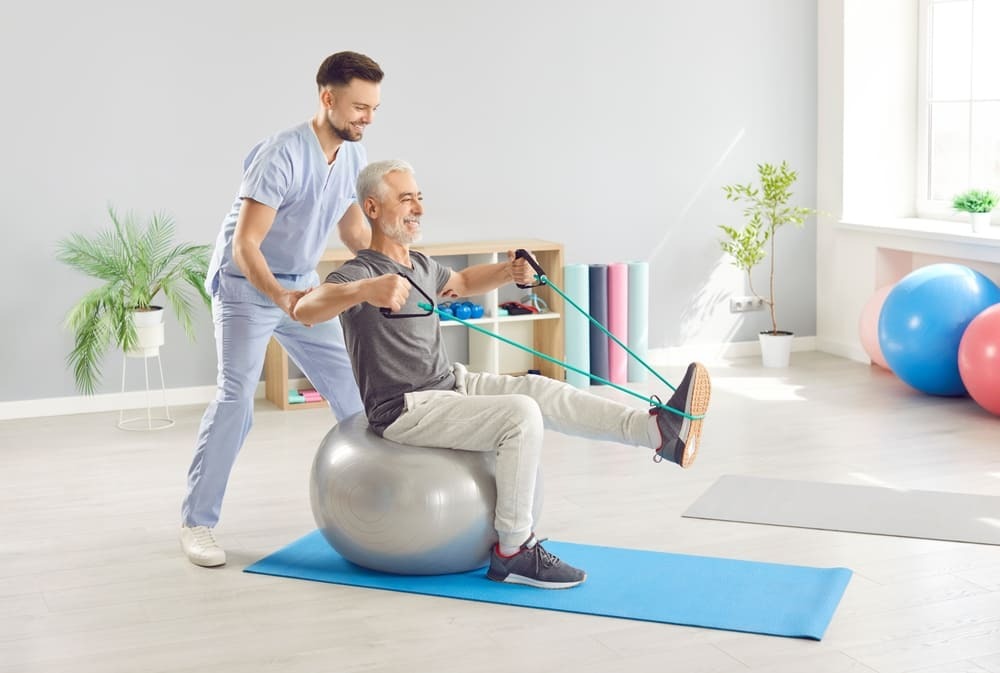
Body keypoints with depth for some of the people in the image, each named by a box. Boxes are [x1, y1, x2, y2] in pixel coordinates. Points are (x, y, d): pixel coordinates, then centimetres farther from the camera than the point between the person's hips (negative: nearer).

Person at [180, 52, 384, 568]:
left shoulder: (353, 156, -4)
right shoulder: (282, 155, -27)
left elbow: (354, 231, 12)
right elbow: (244, 244, -29)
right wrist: (280, 297, -45)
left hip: (302, 286, 7)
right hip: (246, 286, -7)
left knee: (351, 384, 6)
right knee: (237, 394, -19)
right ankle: (196, 521, -10)